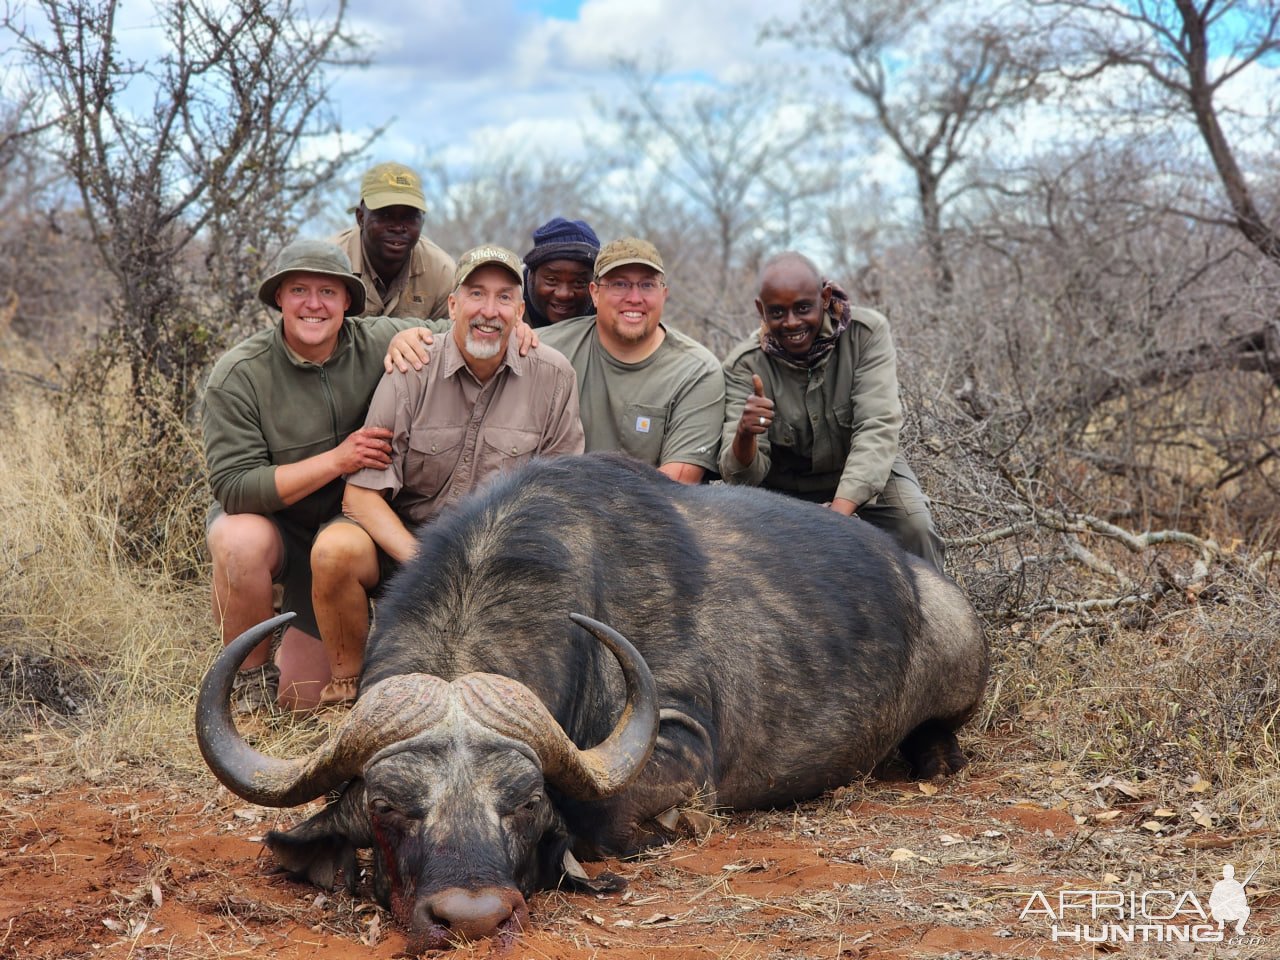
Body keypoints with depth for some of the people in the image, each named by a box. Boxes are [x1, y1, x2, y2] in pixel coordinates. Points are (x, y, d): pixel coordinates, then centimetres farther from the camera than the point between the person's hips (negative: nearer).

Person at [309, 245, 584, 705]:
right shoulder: (411, 373, -8)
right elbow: (361, 493, -12)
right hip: (404, 538, -1)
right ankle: (345, 686, -5)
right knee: (335, 549, -31)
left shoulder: (553, 377, -4)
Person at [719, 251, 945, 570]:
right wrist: (744, 434, -46)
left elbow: (876, 430, -26)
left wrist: (839, 512, -41)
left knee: (914, 526, -27)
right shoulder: (744, 365, -16)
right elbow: (742, 476, -21)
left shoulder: (867, 332, -18)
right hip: (786, 486, 1)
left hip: (866, 474, -1)